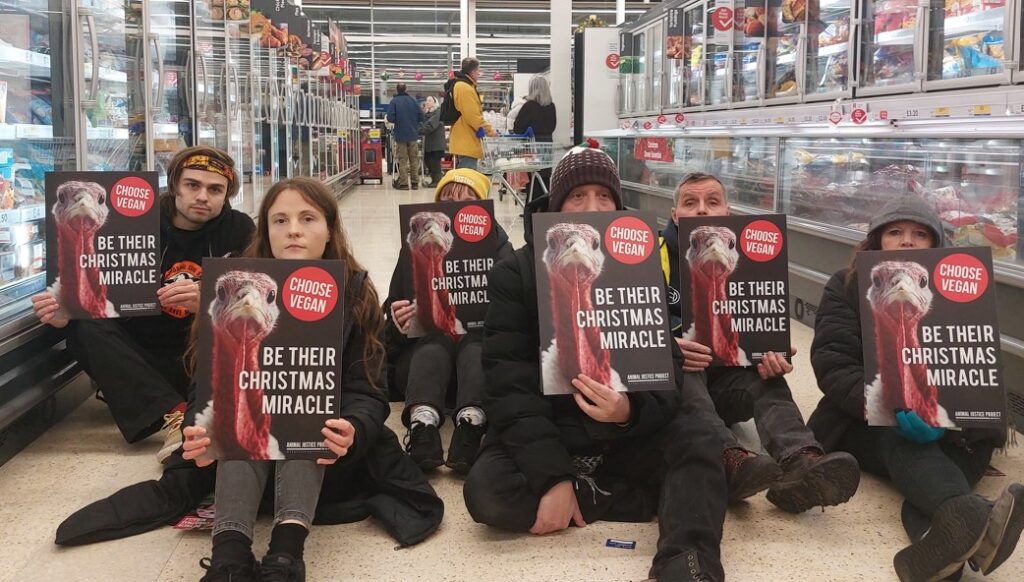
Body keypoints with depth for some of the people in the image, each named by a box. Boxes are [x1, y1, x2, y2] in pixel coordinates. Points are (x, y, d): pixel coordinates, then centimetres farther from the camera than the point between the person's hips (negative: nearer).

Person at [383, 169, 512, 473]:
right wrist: (396, 319, -17)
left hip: (481, 340, 0)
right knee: (436, 343, -33)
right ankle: (422, 422, -59)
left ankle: (471, 422, -59)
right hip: (424, 346, 0)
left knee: (474, 344, -33)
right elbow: (391, 311, 8)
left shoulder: (497, 243, 10)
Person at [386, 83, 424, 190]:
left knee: (402, 160, 3)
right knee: (414, 159, 10)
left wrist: (398, 121, 7)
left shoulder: (394, 102, -8)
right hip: (413, 134, 2)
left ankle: (403, 183, 1)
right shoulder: (413, 101, 0)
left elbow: (390, 118, -15)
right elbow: (421, 117, 0)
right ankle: (415, 183, 11)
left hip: (400, 135, -2)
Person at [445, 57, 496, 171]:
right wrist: (489, 130, -13)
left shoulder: (458, 85, 18)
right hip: (467, 142, -11)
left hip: (462, 141, 11)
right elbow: (473, 116, -21)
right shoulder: (465, 88, -16)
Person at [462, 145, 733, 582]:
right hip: (544, 436, -1)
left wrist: (631, 410, -35)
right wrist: (552, 476, -26)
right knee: (486, 492, -29)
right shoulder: (516, 274, -6)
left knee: (699, 432, -24)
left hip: (626, 438, 1)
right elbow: (508, 382, -14)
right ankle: (670, 496, -21)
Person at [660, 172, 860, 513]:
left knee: (767, 381, -29)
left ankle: (798, 461, -59)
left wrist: (771, 357, -25)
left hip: (723, 381, 2)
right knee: (684, 373, -35)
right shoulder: (658, 254, -2)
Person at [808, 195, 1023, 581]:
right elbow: (832, 364, -10)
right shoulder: (846, 287, 4)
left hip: (945, 423, 2)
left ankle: (944, 536, -59)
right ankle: (970, 519, -66)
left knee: (979, 436, -30)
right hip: (868, 423, -2)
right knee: (901, 435, -35)